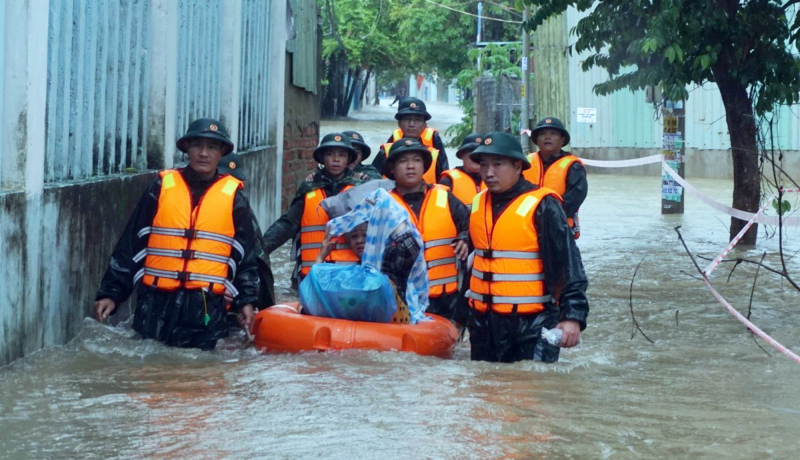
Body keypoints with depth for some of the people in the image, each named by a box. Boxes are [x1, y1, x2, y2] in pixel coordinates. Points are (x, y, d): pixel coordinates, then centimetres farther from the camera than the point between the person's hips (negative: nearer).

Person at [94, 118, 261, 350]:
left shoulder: (233, 197, 6)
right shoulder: (162, 187, 7)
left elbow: (247, 254, 12)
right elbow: (130, 245, 8)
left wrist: (246, 300, 5)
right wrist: (111, 293, 3)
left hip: (206, 308, -1)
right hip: (156, 302, 1)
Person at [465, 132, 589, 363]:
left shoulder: (542, 206, -11)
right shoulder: (478, 203, 9)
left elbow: (567, 264, -13)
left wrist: (573, 315, -20)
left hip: (532, 325, -6)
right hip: (483, 323, 7)